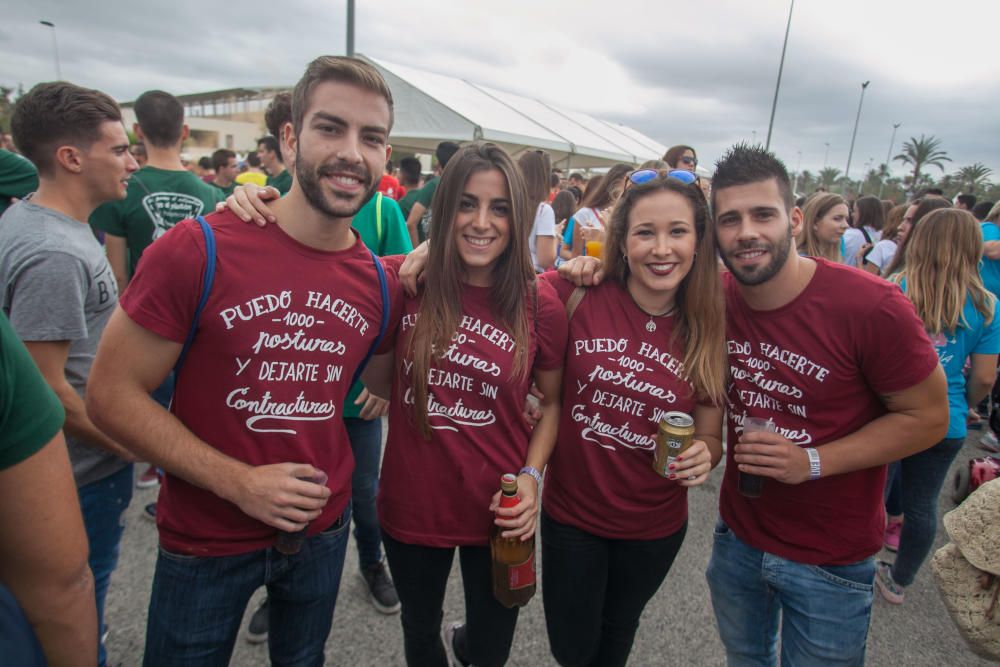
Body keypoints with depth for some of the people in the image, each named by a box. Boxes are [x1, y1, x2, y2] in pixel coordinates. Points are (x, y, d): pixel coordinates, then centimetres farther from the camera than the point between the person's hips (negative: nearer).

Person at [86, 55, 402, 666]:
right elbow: (113, 393, -16)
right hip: (206, 539, -3)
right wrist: (237, 481, -21)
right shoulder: (197, 250, -20)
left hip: (324, 528, 4)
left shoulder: (381, 282, -7)